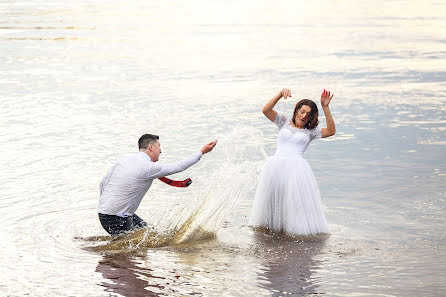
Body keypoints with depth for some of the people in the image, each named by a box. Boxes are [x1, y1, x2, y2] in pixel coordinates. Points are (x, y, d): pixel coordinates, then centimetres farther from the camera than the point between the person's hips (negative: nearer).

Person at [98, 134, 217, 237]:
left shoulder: (121, 160, 7)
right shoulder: (149, 168, -14)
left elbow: (103, 184, 12)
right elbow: (179, 167, -5)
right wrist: (202, 152, 4)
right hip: (115, 218, -9)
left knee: (144, 228, 19)